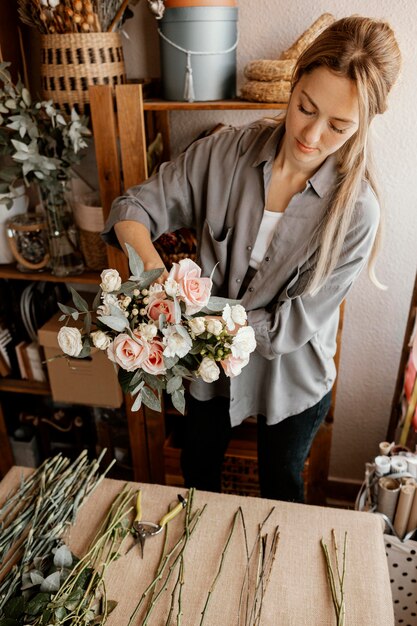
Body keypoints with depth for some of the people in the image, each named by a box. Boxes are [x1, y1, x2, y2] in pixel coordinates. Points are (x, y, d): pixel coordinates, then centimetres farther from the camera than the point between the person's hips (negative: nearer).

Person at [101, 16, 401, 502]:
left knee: (281, 487, 26)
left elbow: (293, 325, -23)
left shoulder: (356, 210, -25)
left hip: (291, 377, -2)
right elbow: (135, 207, -14)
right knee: (197, 471, 29)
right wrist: (152, 264, -35)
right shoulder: (227, 151, -19)